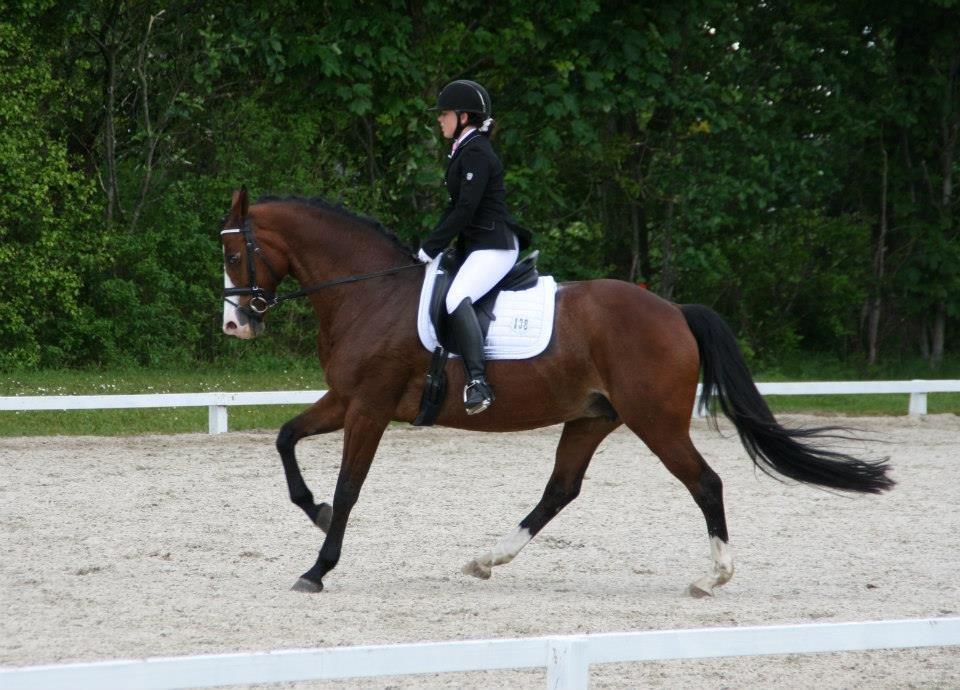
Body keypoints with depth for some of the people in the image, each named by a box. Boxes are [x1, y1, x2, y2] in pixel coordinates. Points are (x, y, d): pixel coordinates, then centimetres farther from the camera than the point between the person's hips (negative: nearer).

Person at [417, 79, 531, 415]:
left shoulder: (476, 154, -13)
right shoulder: (464, 152, 18)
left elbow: (465, 210, -19)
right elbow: (456, 208, 21)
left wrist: (431, 247, -15)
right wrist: (430, 246, 13)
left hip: (494, 246, -12)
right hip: (474, 245, 12)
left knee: (457, 299, -31)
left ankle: (477, 382, -41)